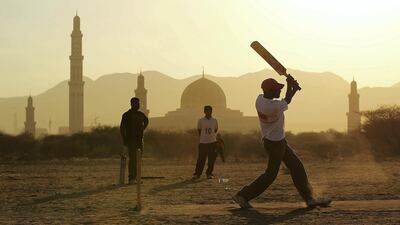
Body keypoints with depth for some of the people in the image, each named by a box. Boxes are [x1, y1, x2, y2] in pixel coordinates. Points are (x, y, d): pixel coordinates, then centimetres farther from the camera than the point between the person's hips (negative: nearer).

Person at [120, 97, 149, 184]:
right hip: (131, 140, -6)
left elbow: (146, 120, 34)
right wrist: (125, 140, -10)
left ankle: (135, 178, 11)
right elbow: (122, 128, -6)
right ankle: (131, 178, -13)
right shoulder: (126, 115, -6)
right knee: (132, 159, -12)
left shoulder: (140, 114, 11)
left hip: (139, 140, 6)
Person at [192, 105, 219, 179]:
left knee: (212, 159, 2)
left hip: (212, 142, 2)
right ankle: (197, 174, 4)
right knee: (201, 159, -3)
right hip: (203, 142, -2)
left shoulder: (214, 121, 3)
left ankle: (209, 173, 13)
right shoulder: (201, 121, -1)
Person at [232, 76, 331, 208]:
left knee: (297, 166, 12)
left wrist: (293, 88, -1)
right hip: (275, 144, -10)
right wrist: (290, 84, 6)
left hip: (279, 142, 10)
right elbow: (287, 101, -9)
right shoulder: (272, 106, -30)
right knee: (271, 174, 3)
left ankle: (309, 199, 17)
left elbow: (285, 101, 10)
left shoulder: (260, 99, -4)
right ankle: (243, 196, 8)